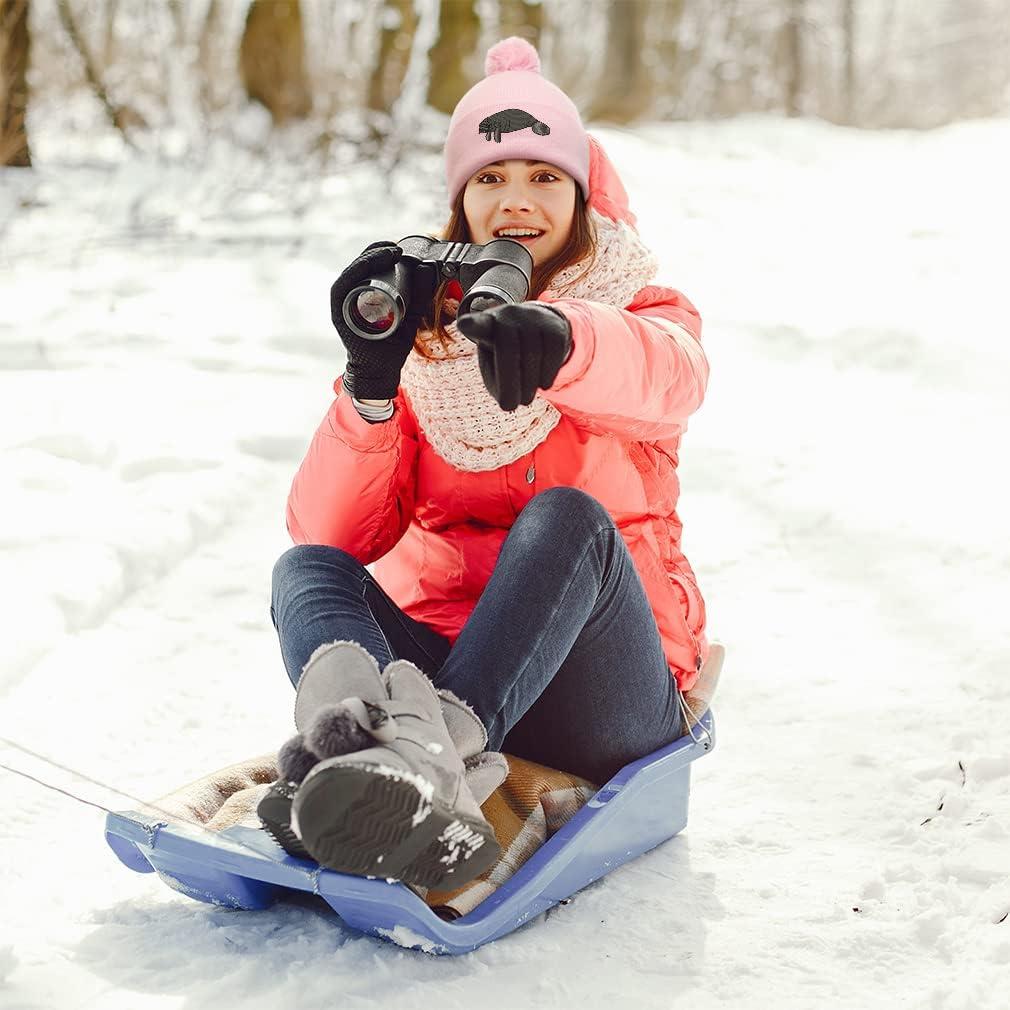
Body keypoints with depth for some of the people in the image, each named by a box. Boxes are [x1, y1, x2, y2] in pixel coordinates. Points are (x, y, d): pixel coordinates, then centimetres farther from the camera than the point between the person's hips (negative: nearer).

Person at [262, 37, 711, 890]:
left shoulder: (638, 310, 7)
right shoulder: (420, 334, 12)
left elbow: (670, 378, -23)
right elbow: (335, 533, -1)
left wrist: (563, 340, -47)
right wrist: (369, 387, -19)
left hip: (596, 688, -2)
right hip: (438, 653, 2)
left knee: (566, 519, -30)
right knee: (305, 571, -23)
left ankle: (438, 755, -53)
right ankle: (368, 728, -56)